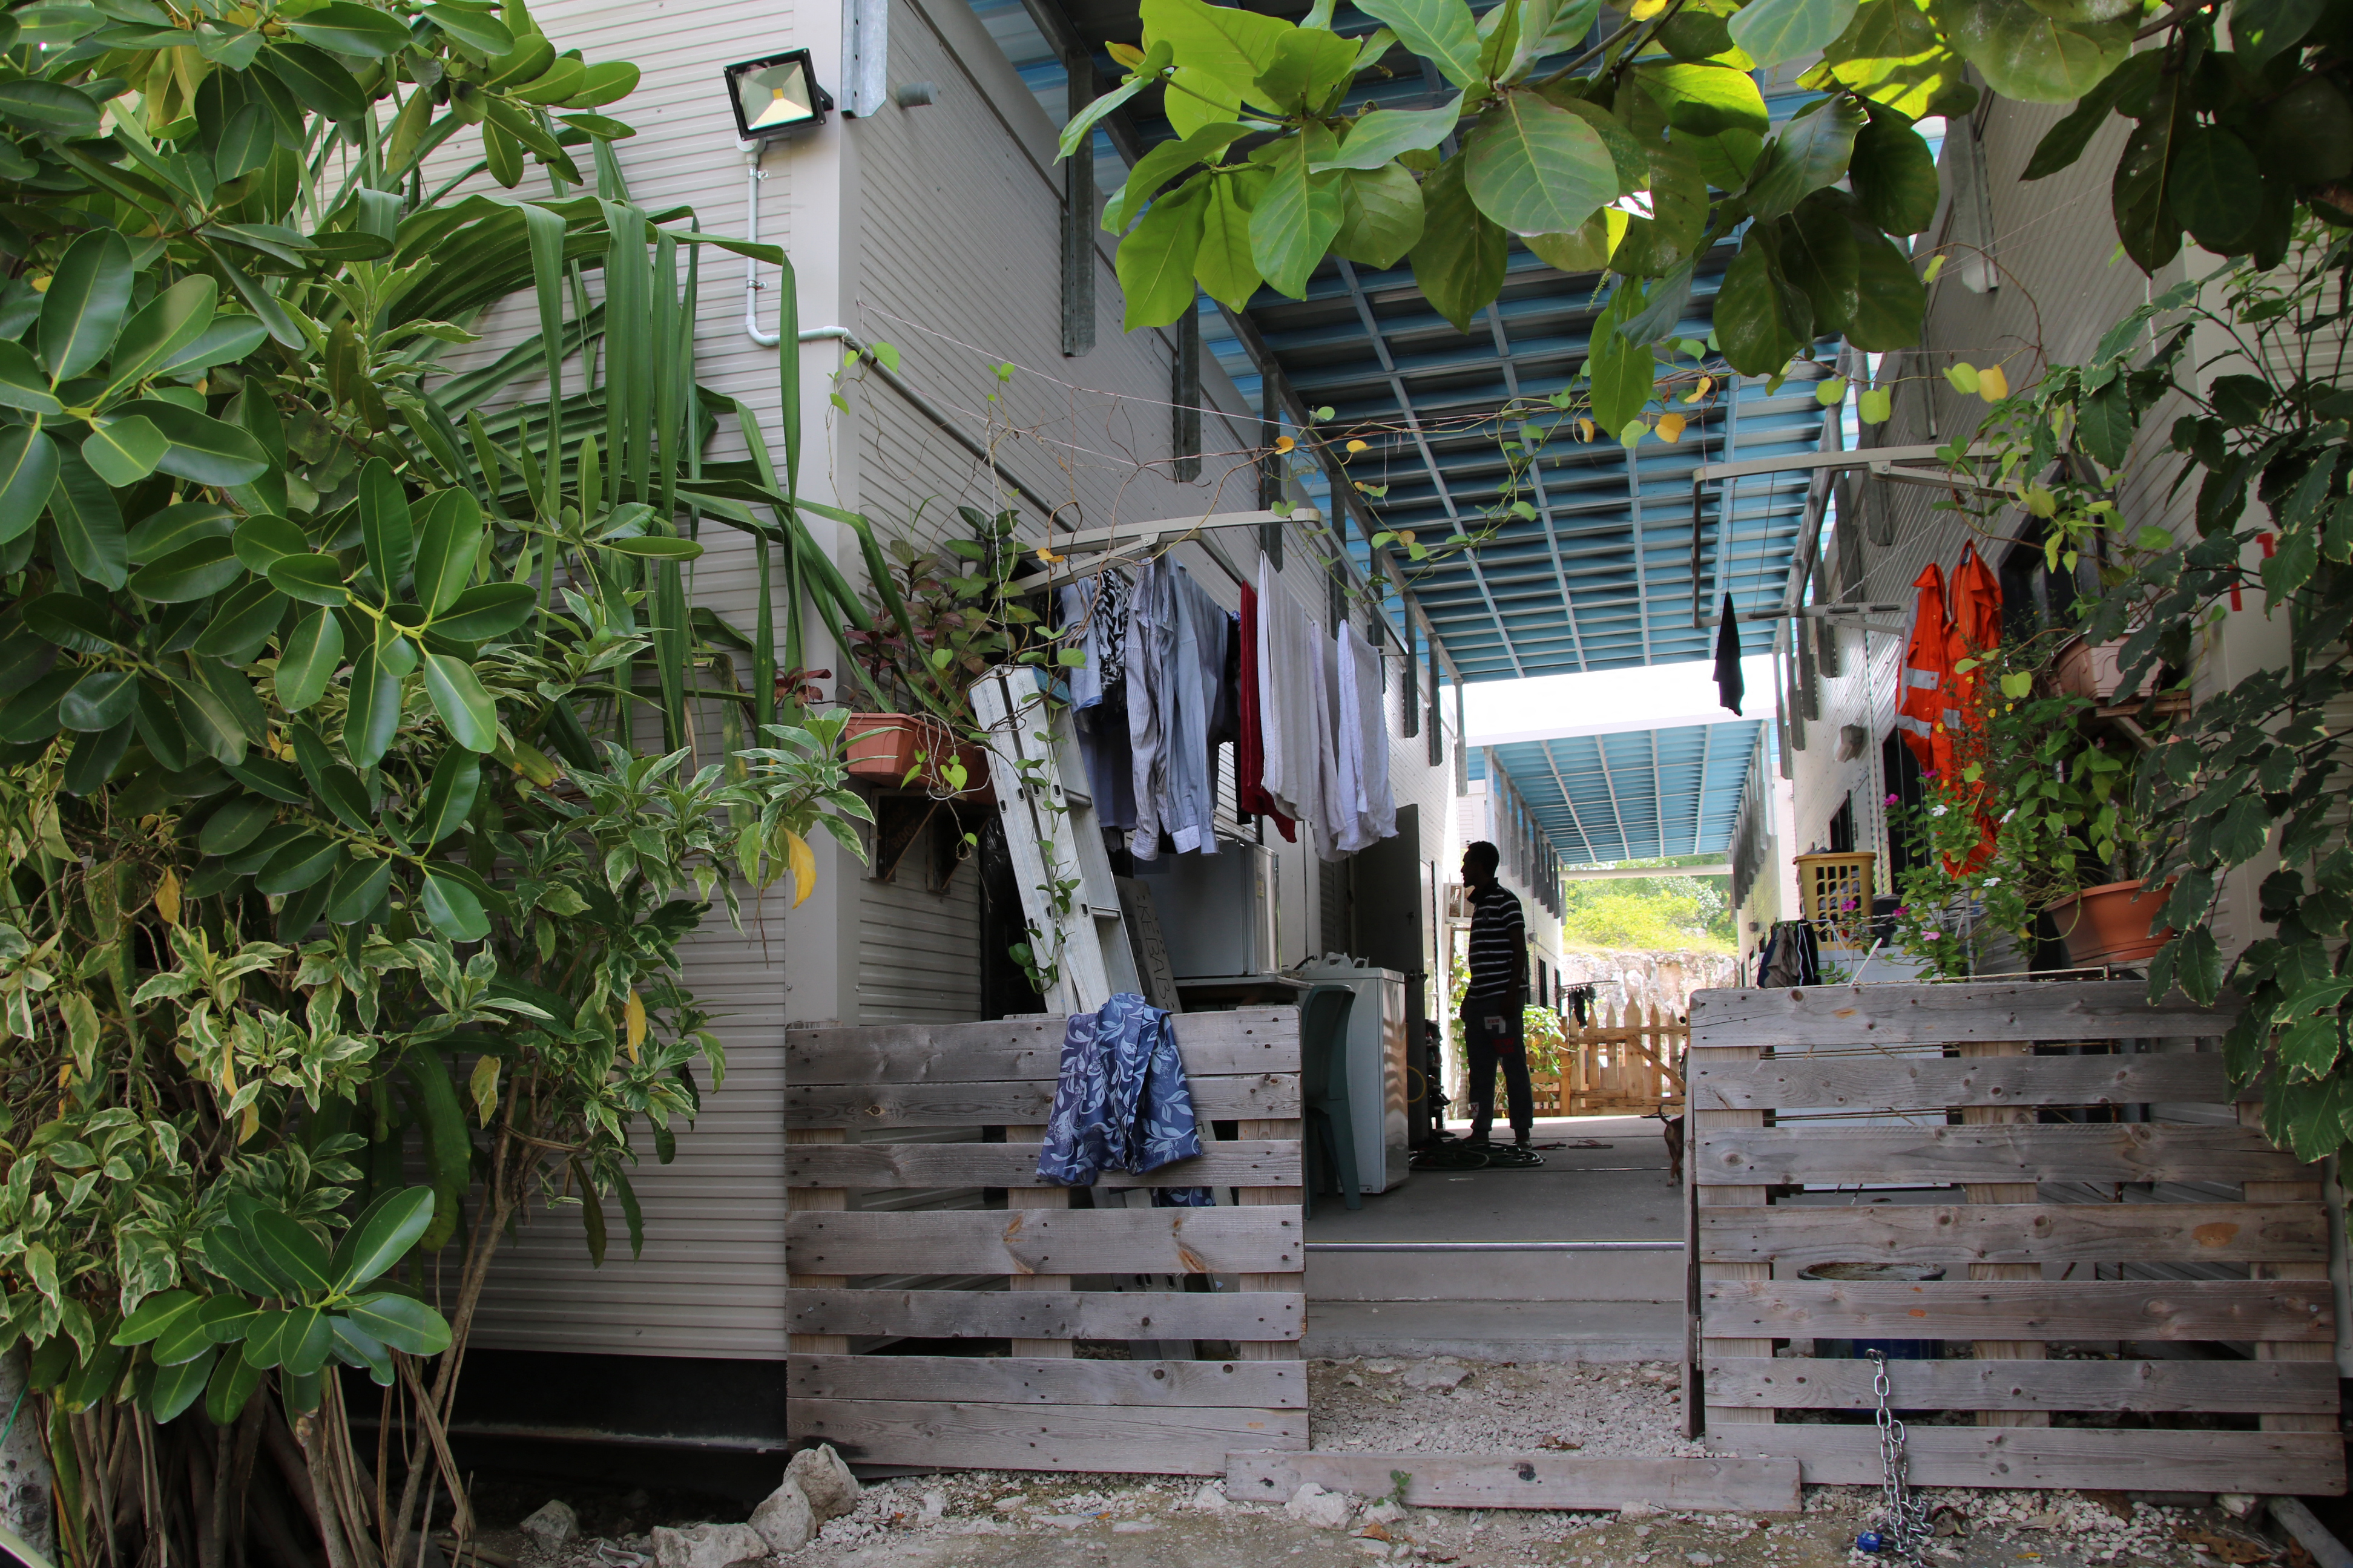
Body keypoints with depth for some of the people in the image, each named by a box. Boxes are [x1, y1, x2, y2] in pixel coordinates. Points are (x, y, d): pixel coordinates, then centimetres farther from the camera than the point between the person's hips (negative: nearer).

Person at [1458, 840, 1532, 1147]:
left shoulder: (1504, 901, -7)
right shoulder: (1479, 903, 19)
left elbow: (1520, 950, -12)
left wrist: (1512, 994, -19)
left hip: (1502, 998, -9)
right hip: (1479, 999, 9)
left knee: (1514, 1065, -6)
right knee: (1480, 1068, 7)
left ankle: (1522, 1132, -3)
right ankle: (1480, 1130, 10)